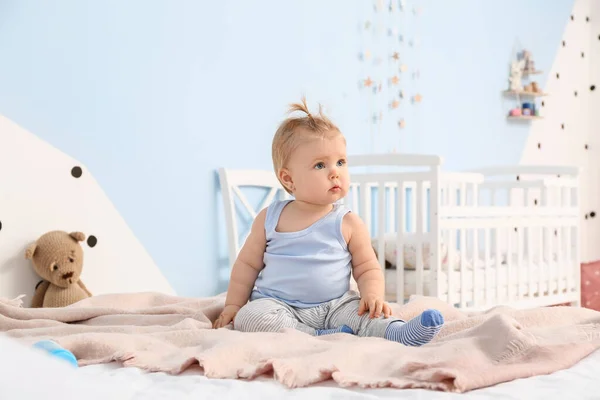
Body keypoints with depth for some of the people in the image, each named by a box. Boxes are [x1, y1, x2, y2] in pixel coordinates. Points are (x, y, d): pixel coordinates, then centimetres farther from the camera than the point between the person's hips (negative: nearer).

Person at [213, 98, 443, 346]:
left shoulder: (348, 223, -1)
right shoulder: (269, 219, 1)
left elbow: (367, 268, 5)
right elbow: (248, 263, 11)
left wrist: (372, 295, -16)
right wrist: (233, 304, 7)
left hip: (334, 306, 0)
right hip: (278, 305, 0)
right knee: (248, 317, -29)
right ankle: (316, 337, -31)